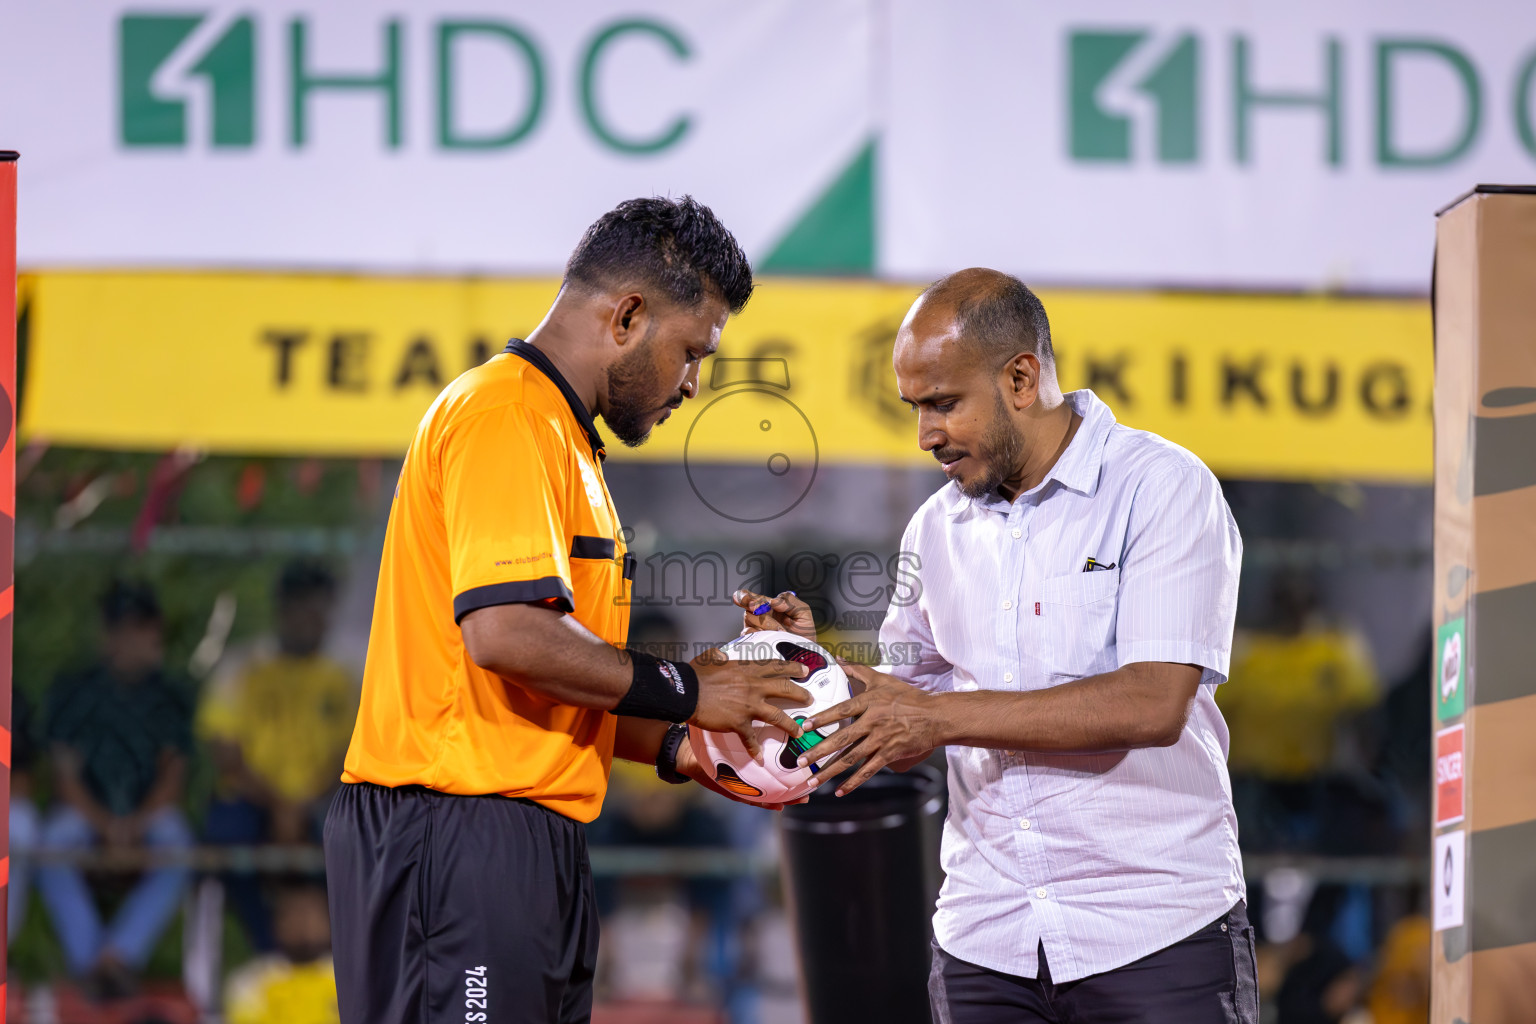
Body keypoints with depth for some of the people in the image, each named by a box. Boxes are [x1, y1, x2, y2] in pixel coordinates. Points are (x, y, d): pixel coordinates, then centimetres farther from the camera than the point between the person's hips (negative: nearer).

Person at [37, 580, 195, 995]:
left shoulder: (170, 694, 5)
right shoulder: (74, 692, 1)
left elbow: (173, 772, 1)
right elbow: (65, 774, -2)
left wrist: (137, 823, -16)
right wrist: (105, 825, -18)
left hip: (150, 809, 0)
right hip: (86, 807, 0)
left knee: (176, 849, -33)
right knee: (52, 847, -33)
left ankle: (116, 957, -41)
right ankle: (91, 964, -37)